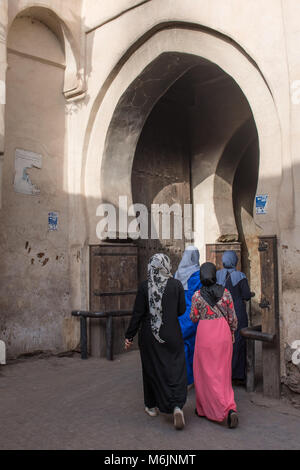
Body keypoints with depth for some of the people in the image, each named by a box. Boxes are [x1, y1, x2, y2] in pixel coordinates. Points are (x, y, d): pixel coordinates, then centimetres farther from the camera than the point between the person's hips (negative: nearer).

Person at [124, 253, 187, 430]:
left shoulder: (144, 286, -9)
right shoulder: (176, 285, -8)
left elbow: (137, 313, -7)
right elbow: (182, 310, -2)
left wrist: (129, 336, 1)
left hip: (149, 335, 1)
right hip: (172, 334, 0)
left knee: (152, 368, 15)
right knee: (176, 369, 5)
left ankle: (152, 406, 29)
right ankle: (177, 405, -13)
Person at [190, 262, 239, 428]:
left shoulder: (197, 295, -9)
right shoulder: (225, 292, -3)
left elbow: (193, 318, -1)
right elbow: (232, 317, 2)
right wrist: (232, 333, 16)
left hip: (205, 333, -2)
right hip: (223, 332, 3)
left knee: (206, 373, 7)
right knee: (222, 372, 13)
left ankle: (204, 408, 5)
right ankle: (230, 408, 10)